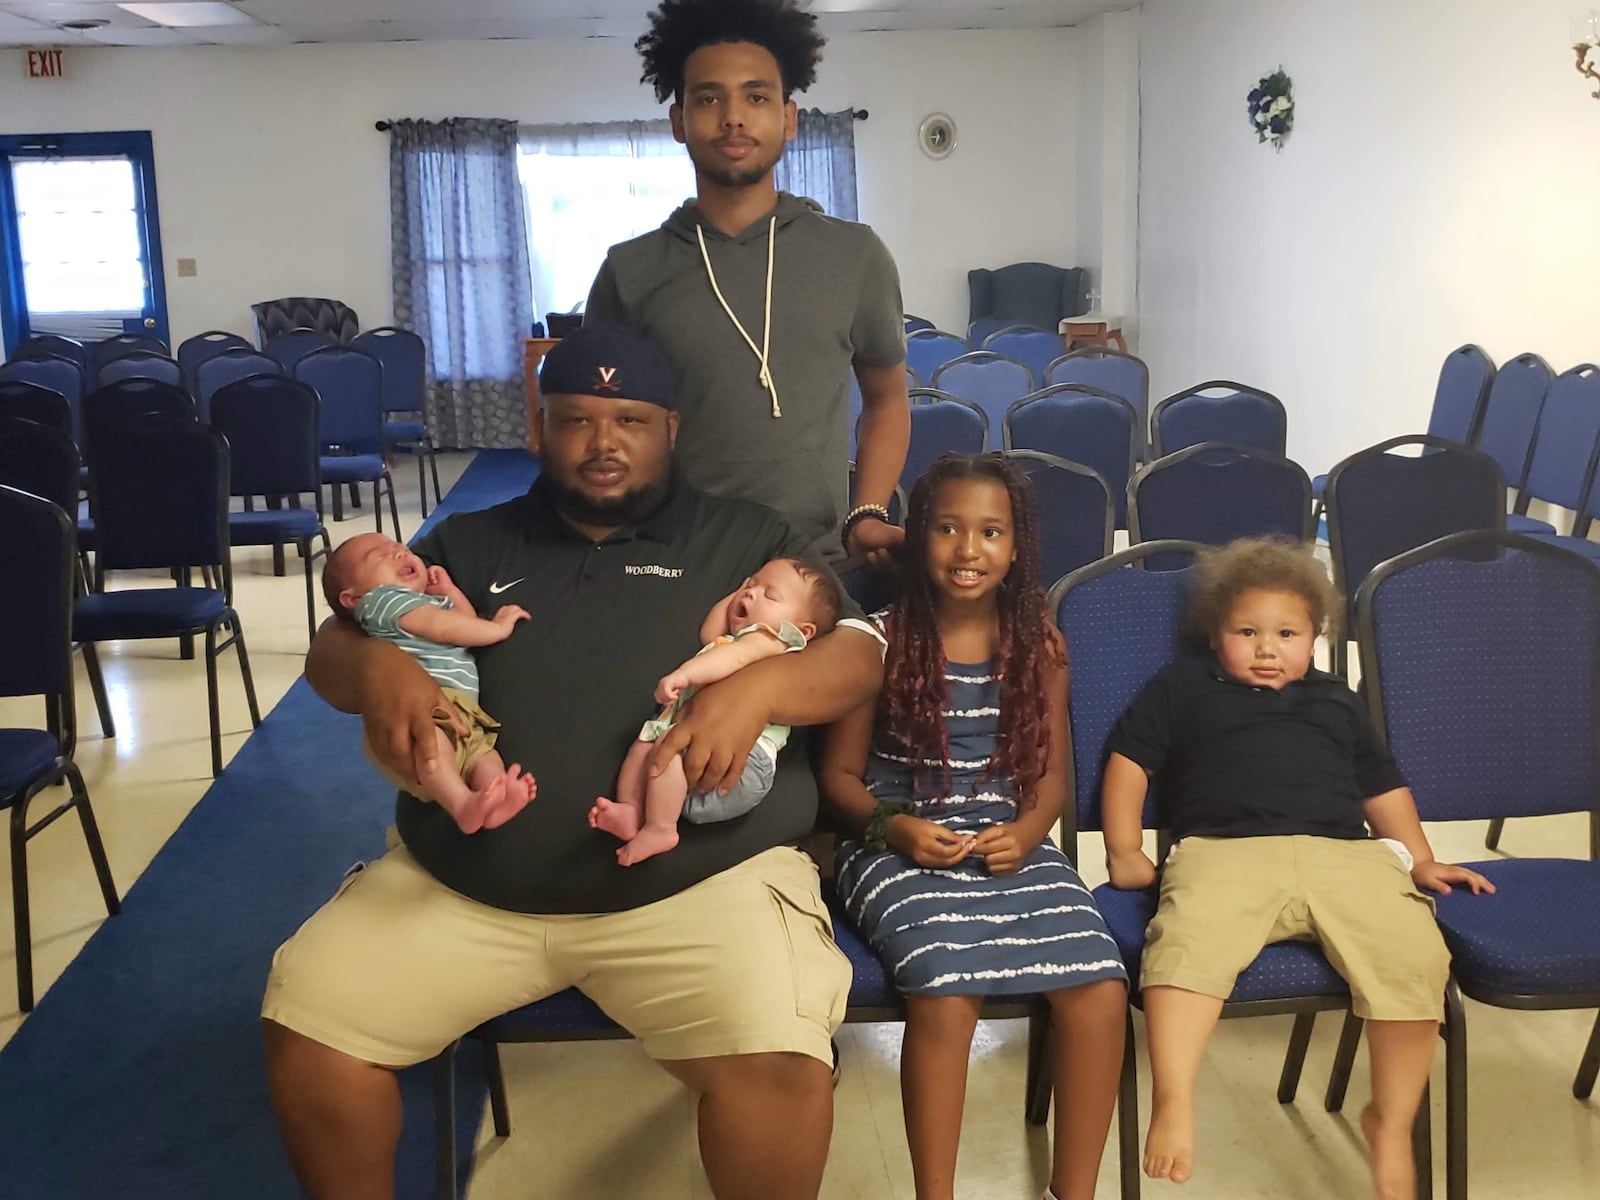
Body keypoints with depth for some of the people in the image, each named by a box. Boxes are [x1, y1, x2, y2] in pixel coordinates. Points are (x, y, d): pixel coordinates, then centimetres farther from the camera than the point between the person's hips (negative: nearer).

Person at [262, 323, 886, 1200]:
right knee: (306, 1016, -9)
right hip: (458, 884, 4)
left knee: (780, 1061, -27)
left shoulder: (745, 540, 11)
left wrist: (760, 685, -20)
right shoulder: (469, 546, 17)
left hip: (701, 881, -3)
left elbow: (858, 653, 3)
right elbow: (328, 652, 14)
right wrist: (376, 664, -12)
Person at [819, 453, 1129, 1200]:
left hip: (1010, 844, 3)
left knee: (1101, 992, -17)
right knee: (946, 995, -29)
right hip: (903, 846, -3)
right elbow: (840, 772, 1)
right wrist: (894, 827, -17)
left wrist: (1028, 831, -11)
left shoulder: (1039, 644, 6)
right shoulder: (882, 640, -2)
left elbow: (1051, 774, 10)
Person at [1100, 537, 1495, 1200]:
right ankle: (1173, 1104, -35)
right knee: (1188, 942, -36)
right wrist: (1124, 852, 8)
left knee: (1414, 956, -22)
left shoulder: (1334, 698, 33)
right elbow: (1128, 759, 18)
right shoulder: (1182, 685, 24)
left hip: (1346, 855, 3)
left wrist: (1420, 861, 24)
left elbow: (1381, 784, 36)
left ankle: (1391, 1124, -5)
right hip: (1225, 853, -3)